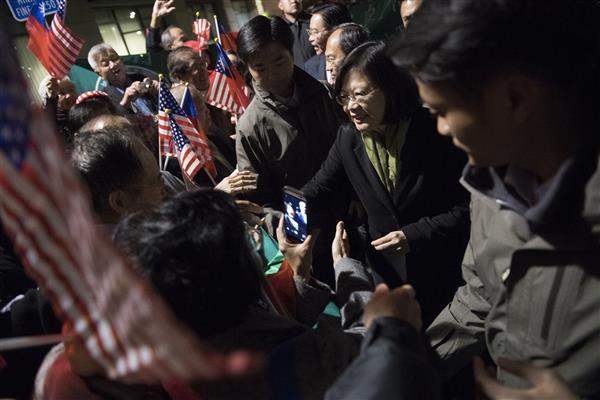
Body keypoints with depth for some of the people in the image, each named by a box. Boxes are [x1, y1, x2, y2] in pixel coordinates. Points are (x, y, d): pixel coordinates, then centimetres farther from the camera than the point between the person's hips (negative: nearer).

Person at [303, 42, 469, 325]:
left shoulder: (435, 132, -20)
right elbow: (319, 190, -1)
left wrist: (414, 235, -24)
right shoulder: (348, 138, -6)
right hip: (385, 269, 4)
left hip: (441, 270, -3)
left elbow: (466, 208, -16)